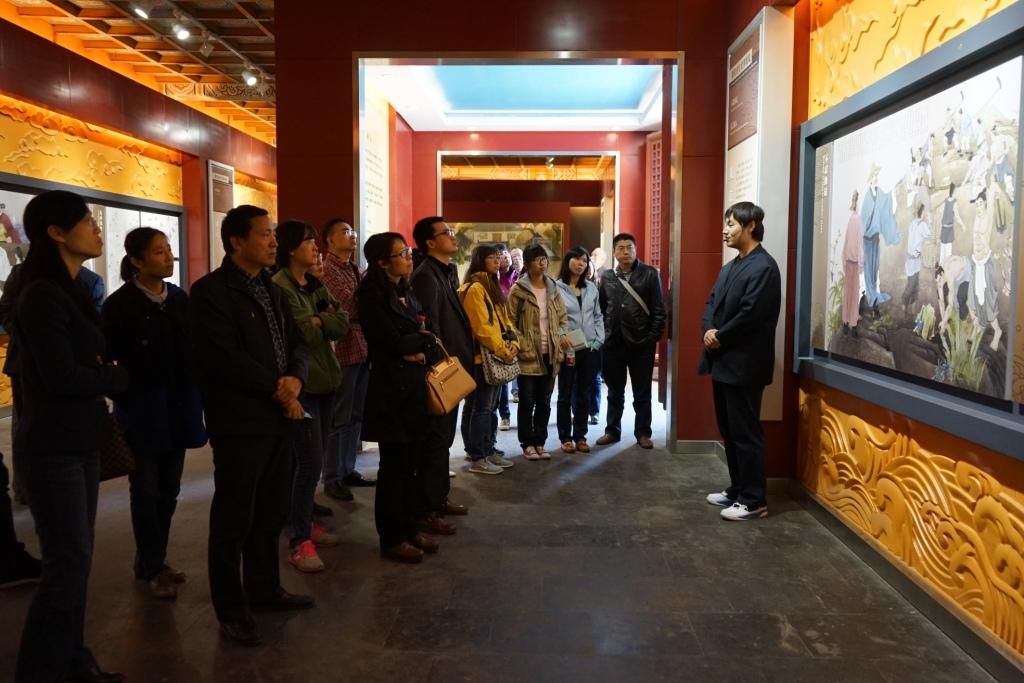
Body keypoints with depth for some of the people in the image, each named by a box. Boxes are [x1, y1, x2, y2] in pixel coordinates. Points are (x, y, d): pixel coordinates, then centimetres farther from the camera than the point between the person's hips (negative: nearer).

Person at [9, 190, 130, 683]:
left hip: (79, 443, 8)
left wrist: (101, 377, -7)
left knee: (76, 557, 15)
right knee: (68, 561, -2)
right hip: (53, 447, -8)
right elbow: (61, 377, -19)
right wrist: (119, 377, -5)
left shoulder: (72, 292, 11)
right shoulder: (42, 295, -16)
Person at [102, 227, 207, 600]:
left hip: (178, 407, 5)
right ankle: (153, 567, 20)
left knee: (169, 489, 12)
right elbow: (109, 359, -9)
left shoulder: (180, 298, 5)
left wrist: (197, 397, 4)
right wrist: (124, 402, -12)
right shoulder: (120, 303, -9)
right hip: (143, 411, -5)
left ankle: (151, 560, 28)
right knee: (146, 490, 6)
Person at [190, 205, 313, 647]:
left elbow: (297, 343, 13)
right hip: (240, 422, -8)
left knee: (272, 512, 16)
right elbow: (225, 358, -19)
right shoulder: (211, 290, -10)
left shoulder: (272, 290, 15)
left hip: (279, 417, 8)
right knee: (233, 518, 4)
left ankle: (264, 589, 32)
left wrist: (295, 379, -8)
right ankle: (231, 610, 18)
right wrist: (278, 390, -13)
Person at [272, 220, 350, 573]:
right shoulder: (279, 287, -11)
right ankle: (299, 542, 1)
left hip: (326, 379, 8)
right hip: (301, 383, -8)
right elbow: (302, 332, -19)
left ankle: (307, 522, 26)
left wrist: (317, 320, -12)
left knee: (315, 460, 13)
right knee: (310, 462, -8)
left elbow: (343, 324, 4)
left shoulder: (316, 285, 14)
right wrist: (326, 320, -2)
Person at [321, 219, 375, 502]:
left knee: (355, 415, 15)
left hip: (361, 349, 8)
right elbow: (350, 308, -20)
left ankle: (347, 470, 26)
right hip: (343, 351, -8)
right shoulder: (327, 270, -11)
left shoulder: (353, 269, 17)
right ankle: (332, 478, 11)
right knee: (339, 417, 0)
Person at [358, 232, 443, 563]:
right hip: (391, 389, -7)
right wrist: (422, 338, -1)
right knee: (395, 465, 1)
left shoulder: (407, 292, 16)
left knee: (415, 463, 11)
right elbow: (393, 342, -18)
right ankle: (391, 538, 13)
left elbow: (431, 337, 12)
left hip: (416, 387, 8)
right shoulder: (372, 295, -10)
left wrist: (423, 352, -9)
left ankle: (409, 529, 23)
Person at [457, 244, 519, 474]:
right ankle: (477, 459, 3)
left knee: (490, 407, 15)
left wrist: (513, 343, 2)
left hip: (497, 357, 10)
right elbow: (482, 326, -20)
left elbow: (503, 319, 16)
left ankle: (488, 451, 24)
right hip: (481, 357, -10)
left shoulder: (492, 286, 17)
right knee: (480, 408, -4)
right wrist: (502, 350, -16)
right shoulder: (474, 288, -14)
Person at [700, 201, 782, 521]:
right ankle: (737, 489, 27)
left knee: (746, 434, -2)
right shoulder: (729, 267, 16)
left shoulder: (764, 267, -14)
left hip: (743, 364, -9)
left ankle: (754, 500, 8)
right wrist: (708, 331, -5)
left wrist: (719, 337, -11)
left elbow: (750, 314, -20)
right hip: (723, 361, 9)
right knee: (729, 431, 15)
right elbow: (712, 302, 14)